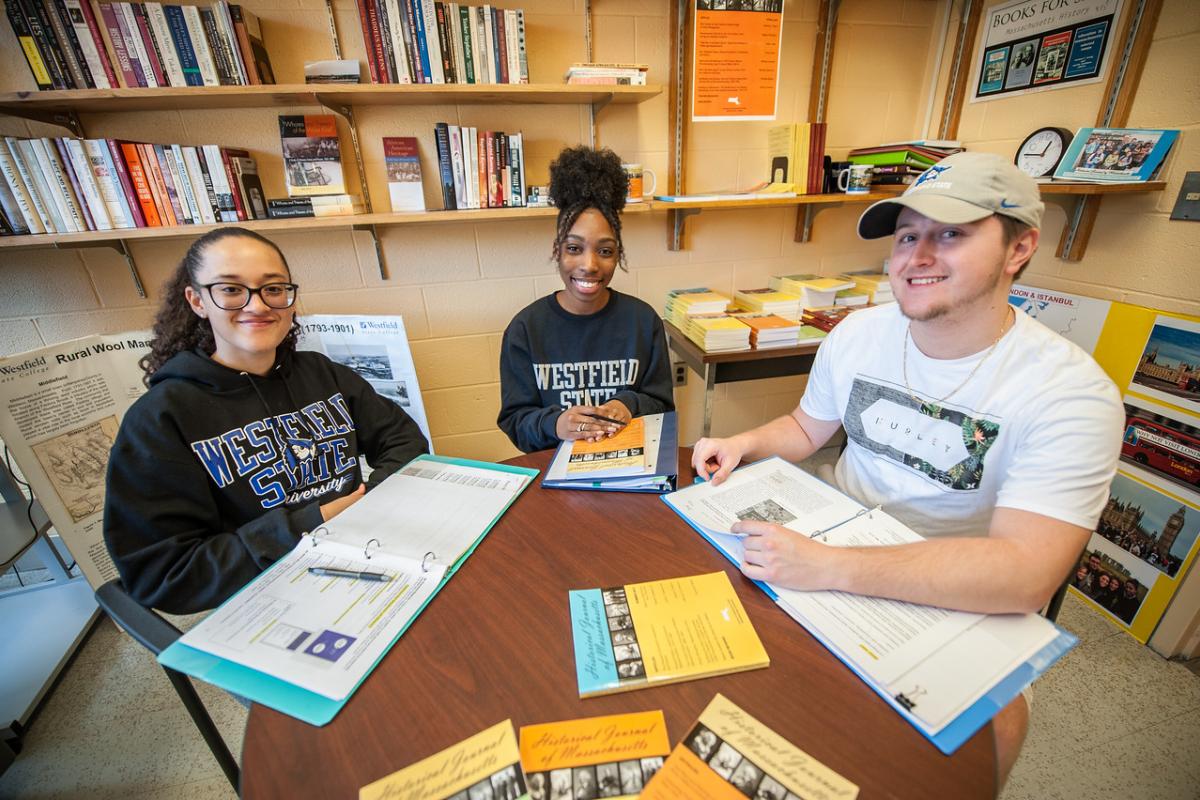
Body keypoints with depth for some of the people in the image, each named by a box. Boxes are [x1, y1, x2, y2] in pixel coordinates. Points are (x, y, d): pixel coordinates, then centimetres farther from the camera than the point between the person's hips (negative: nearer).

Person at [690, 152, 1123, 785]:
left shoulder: (1072, 391, -19)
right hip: (839, 539, 4)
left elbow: (1024, 576, -29)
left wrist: (826, 567, -37)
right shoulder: (858, 332, -5)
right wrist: (743, 444, -12)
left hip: (965, 597, -3)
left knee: (992, 728, -25)